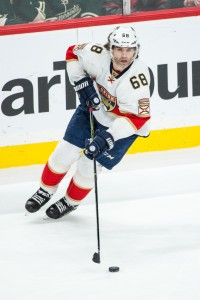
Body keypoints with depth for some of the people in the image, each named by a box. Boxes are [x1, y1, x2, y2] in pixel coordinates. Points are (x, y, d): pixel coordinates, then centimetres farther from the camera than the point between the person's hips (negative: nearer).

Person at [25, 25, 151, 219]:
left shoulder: (138, 78, -36)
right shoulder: (99, 55, -26)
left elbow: (137, 117, -36)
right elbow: (73, 52, -5)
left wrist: (107, 138, -42)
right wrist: (81, 83, -16)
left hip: (123, 126, -4)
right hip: (92, 109, 4)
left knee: (89, 166, -1)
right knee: (65, 153, 4)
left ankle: (71, 201, 29)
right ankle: (45, 191, 30)